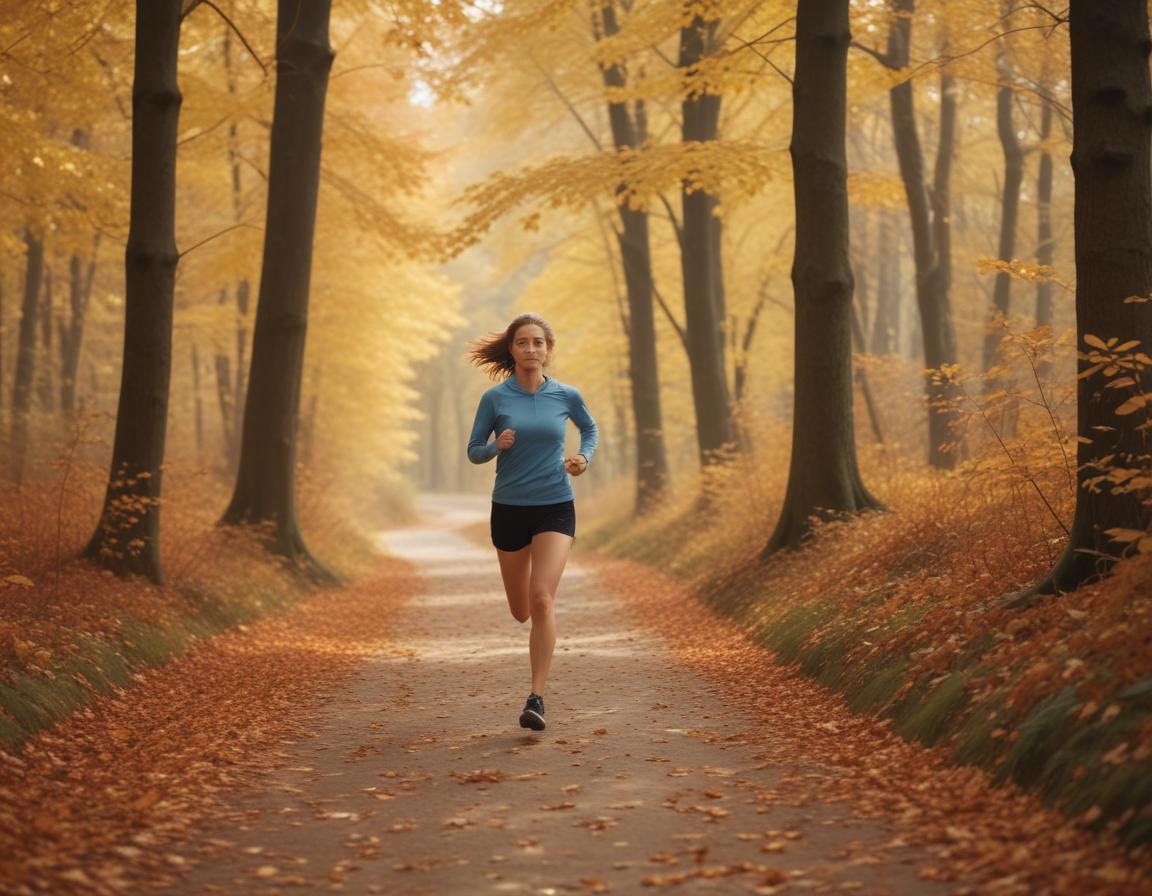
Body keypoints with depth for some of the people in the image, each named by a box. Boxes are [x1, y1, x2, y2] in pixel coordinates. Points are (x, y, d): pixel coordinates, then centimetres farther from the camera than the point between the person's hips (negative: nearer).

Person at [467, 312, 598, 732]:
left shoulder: (566, 396, -1)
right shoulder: (495, 398, -4)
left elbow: (590, 429, 19)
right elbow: (474, 451, 2)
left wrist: (583, 457, 0)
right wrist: (498, 446, -18)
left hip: (555, 508, -1)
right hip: (508, 509, 1)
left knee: (541, 600, -20)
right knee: (521, 611, 13)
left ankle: (537, 698, -17)